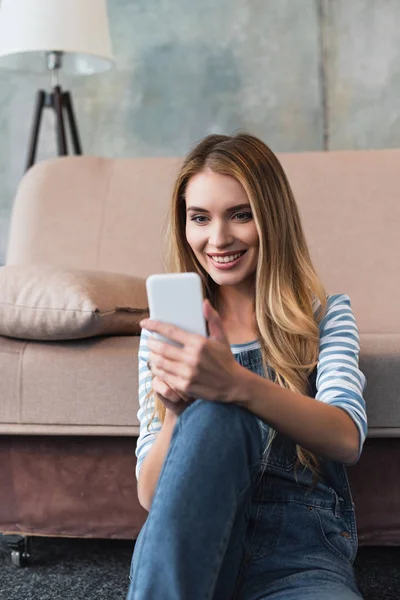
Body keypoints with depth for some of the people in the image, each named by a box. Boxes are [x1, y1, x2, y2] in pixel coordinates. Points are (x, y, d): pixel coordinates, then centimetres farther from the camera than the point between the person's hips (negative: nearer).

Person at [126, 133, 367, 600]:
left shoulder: (326, 315, 11)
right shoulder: (168, 330, 15)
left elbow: (348, 439, -9)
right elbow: (150, 495, 7)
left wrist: (237, 384, -27)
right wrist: (178, 412, -15)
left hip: (300, 552, -1)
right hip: (191, 543, 2)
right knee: (214, 415, -30)